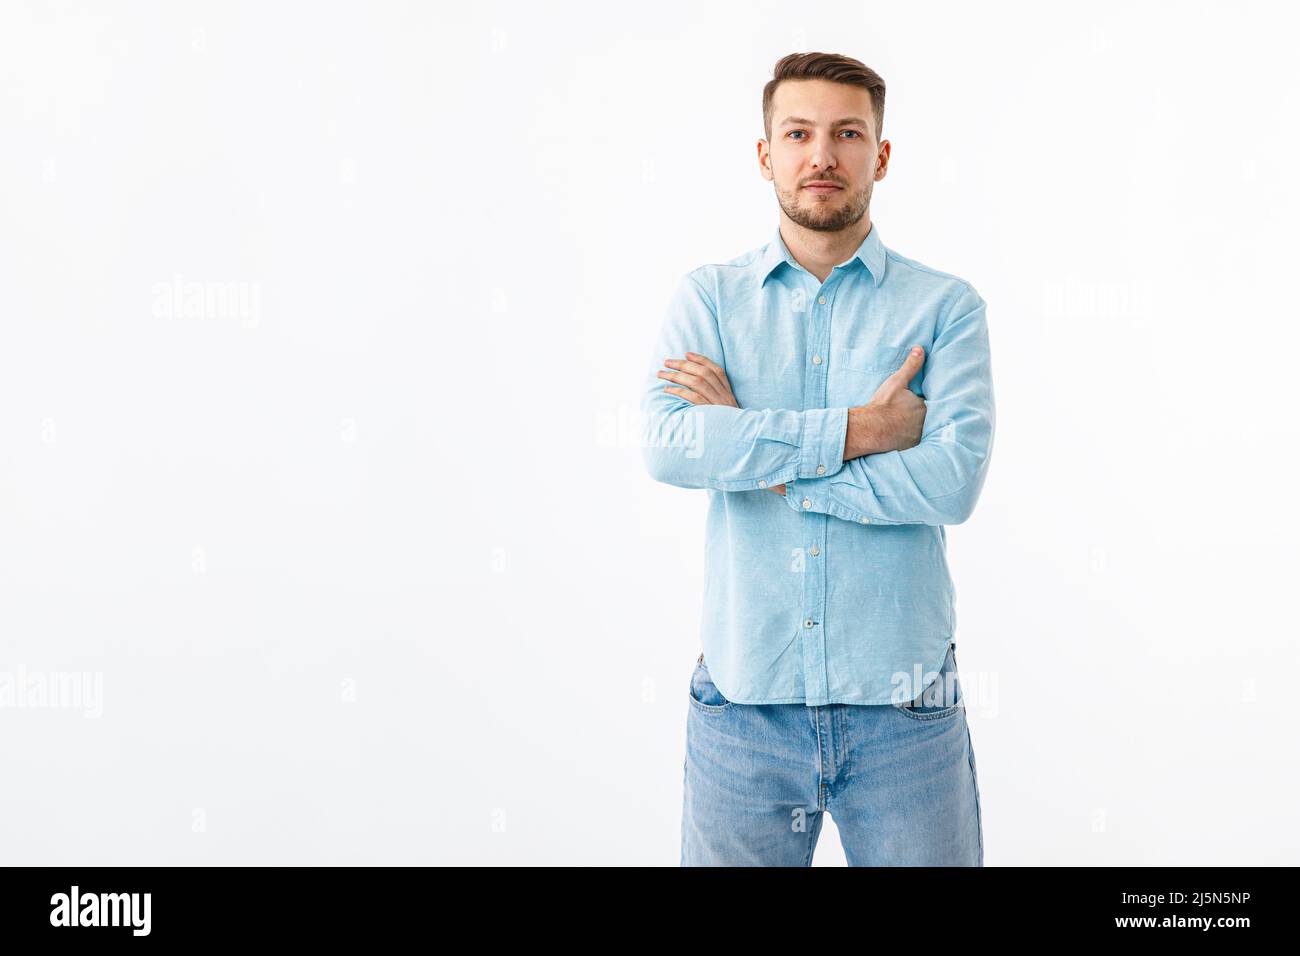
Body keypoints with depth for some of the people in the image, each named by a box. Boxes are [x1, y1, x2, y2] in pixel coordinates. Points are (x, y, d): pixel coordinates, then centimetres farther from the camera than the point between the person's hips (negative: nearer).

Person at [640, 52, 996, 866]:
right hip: (745, 697, 1)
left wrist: (757, 454, -12)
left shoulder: (945, 305, 1)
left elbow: (954, 480, -14)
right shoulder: (708, 298, 5)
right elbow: (670, 447, -13)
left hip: (902, 705, -1)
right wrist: (858, 430, -16)